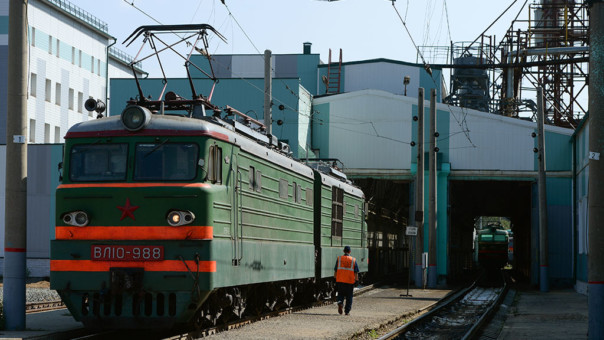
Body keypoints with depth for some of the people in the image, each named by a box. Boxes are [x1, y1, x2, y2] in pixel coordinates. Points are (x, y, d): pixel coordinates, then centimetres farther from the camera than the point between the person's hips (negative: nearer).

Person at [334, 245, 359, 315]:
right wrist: (356, 279, 4)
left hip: (340, 281, 1)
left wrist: (335, 278, 11)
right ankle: (347, 311, 9)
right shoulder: (353, 260, 2)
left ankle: (340, 302, -16)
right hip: (350, 281, -1)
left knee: (341, 294, 14)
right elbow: (356, 272, -2)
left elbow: (336, 270, 3)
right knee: (349, 296, 10)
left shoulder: (339, 258, 3)